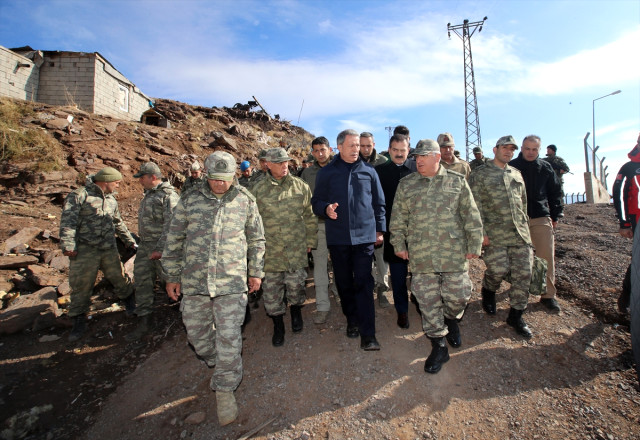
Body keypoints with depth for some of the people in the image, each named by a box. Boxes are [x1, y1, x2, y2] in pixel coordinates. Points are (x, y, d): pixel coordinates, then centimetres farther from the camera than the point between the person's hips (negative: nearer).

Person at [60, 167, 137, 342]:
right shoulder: (79, 196, -8)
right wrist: (68, 246, -20)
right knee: (81, 287, 4)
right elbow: (67, 222, -13)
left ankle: (130, 302, 36)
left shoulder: (111, 200, 15)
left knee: (119, 278, 13)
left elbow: (119, 224, 24)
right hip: (85, 251, -5)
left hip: (109, 249, 5)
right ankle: (79, 321, 20)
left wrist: (130, 242, 25)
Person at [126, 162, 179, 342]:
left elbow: (170, 225, -21)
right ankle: (144, 322, 17)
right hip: (145, 246, 9)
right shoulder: (148, 194, 16)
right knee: (142, 281, 8)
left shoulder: (168, 196, -14)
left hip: (161, 246, -9)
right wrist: (142, 242, 23)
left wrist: (160, 248, -23)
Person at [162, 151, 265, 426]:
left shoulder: (245, 201, 1)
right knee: (196, 332, 14)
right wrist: (172, 276, 9)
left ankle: (225, 389, 21)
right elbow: (174, 241, 9)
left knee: (229, 336, 1)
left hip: (232, 281, -2)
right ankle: (218, 364, 44)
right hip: (194, 280, 3)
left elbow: (256, 239, 9)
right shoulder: (189, 200, 3)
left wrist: (255, 272, 9)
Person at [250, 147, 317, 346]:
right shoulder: (258, 190, 2)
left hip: (296, 248, 0)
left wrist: (310, 241, 9)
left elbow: (309, 216, 9)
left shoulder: (300, 186, 4)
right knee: (271, 289, 7)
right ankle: (278, 326, 30)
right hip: (270, 250, 1)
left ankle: (296, 312, 38)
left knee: (295, 284, 4)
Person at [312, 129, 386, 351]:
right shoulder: (326, 173, 6)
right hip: (337, 237, 1)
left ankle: (367, 334, 2)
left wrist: (380, 229, 8)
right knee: (344, 283, 11)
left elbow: (379, 203, 12)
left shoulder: (369, 171, 7)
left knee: (363, 283, -5)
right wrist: (326, 208, -17)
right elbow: (316, 202, 6)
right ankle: (352, 320, 32)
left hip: (364, 235, -1)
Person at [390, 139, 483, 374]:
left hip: (454, 254, 0)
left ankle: (451, 320, 41)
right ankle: (439, 345, 22)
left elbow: (471, 216, 4)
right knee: (428, 302, 5)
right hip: (421, 257, 1)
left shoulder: (457, 181, 4)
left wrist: (474, 244, 1)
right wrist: (399, 243, 5)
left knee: (458, 296, 6)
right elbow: (398, 218, 9)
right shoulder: (406, 185, 7)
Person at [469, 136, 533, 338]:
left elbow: (523, 202, 23)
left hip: (520, 234, 6)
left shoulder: (516, 174, 18)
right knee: (498, 270, -9)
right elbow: (476, 205, -7)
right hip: (494, 234, -5)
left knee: (523, 274, 3)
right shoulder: (480, 174, 0)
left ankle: (516, 315, 18)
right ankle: (488, 291, 27)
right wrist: (481, 231, -13)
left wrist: (525, 225, 18)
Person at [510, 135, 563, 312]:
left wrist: (555, 215, 11)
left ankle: (548, 295, 8)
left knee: (547, 257, -2)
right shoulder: (511, 167, 1)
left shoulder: (545, 168, 9)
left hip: (541, 218, 2)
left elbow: (555, 192, 16)